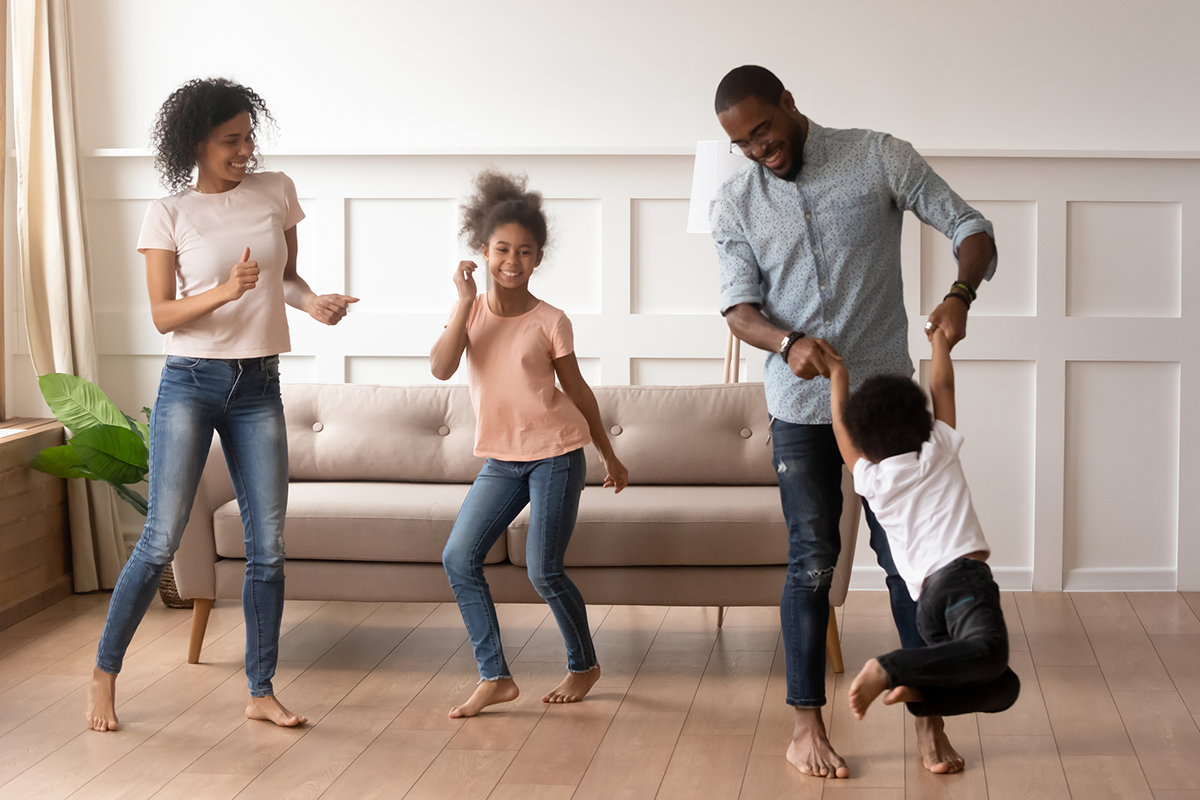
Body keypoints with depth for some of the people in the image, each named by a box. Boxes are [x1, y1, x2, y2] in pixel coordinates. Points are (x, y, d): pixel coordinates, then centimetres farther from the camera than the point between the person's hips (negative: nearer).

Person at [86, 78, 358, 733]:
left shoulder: (275, 193, 6)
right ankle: (104, 673, 13)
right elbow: (162, 314, -7)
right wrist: (225, 290, -23)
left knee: (268, 545, 2)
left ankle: (261, 692, 12)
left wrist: (312, 301, -3)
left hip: (257, 388, 3)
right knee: (161, 540, -3)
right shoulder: (168, 214, -3)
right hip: (190, 383, -3)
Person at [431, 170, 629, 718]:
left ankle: (584, 665, 20)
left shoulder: (549, 321, -5)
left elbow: (577, 390, 5)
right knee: (459, 558, -6)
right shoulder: (471, 310, 3)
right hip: (500, 460, 4)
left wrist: (610, 456, 11)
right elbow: (441, 368, -15)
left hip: (555, 454, -4)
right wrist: (466, 301, -18)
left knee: (544, 572, -4)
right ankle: (494, 677, 1)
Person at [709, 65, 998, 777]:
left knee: (904, 554, 2)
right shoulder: (735, 205, 3)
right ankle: (808, 726, 11)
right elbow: (739, 307, -3)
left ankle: (929, 719, 12)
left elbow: (971, 228, -3)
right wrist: (789, 343, -25)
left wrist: (960, 293, -24)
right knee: (812, 560, 2)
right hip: (801, 405, 1)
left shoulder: (880, 159, -4)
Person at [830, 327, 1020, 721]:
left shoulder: (872, 480, 17)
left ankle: (918, 689, -10)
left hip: (926, 595, 5)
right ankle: (889, 670, -42)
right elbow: (942, 386, 27)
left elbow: (843, 428, 34)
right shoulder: (939, 453, 14)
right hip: (963, 575, -5)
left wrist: (838, 378, 45)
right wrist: (939, 338, 40)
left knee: (1003, 687, 11)